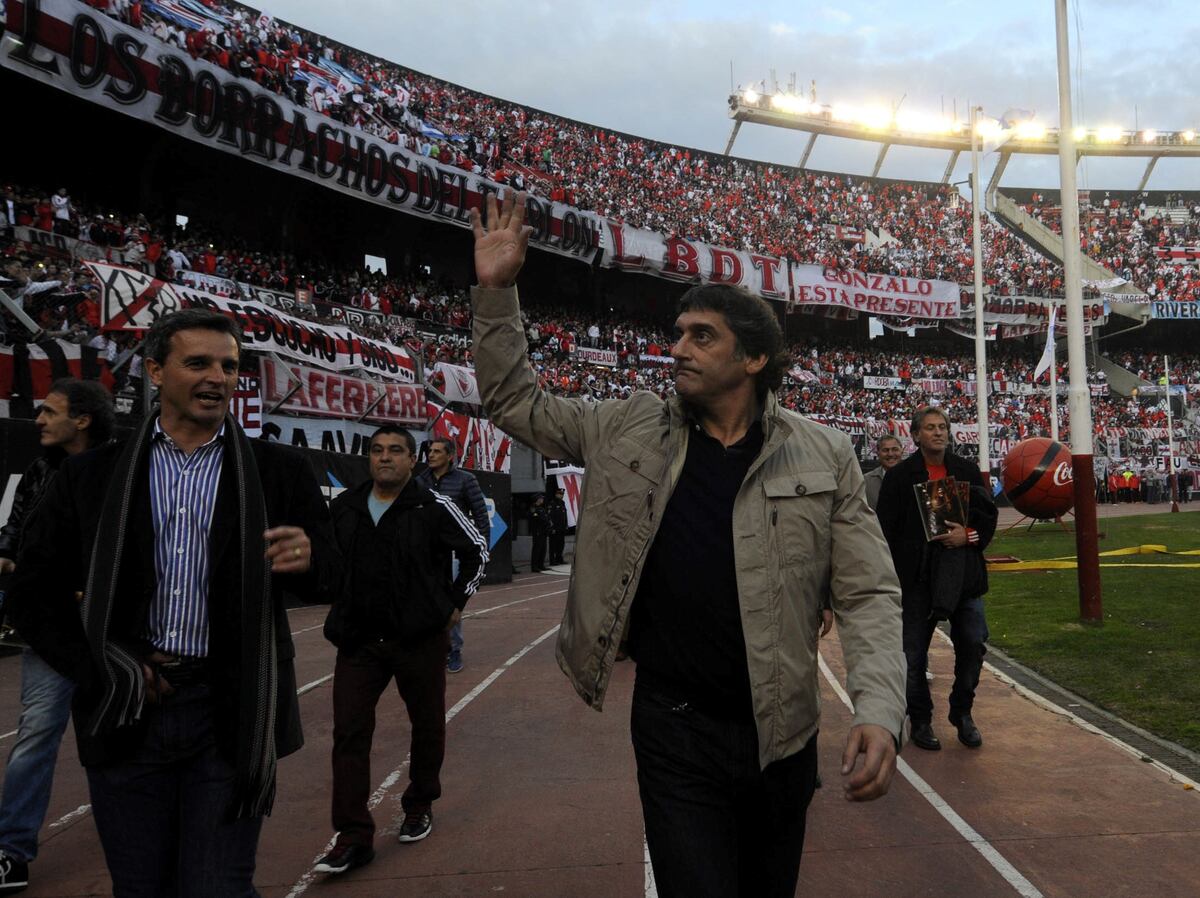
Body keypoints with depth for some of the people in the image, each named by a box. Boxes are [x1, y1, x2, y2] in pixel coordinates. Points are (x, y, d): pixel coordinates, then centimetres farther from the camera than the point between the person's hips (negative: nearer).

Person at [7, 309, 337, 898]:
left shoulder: (279, 471, 3)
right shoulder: (92, 475, 5)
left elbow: (327, 578, 3)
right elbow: (35, 592, 8)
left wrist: (307, 560, -20)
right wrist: (99, 672, -4)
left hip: (232, 715, -1)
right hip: (127, 711, 2)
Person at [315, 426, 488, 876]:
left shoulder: (433, 507, -9)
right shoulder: (344, 507, 3)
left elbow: (476, 551, 1)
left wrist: (455, 603, 1)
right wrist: (342, 612, 15)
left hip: (419, 637, -2)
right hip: (358, 638, 3)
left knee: (427, 725, 11)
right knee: (349, 731, -3)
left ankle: (420, 806, 34)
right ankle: (354, 837, 4)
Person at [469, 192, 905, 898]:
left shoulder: (824, 457, -3)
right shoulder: (632, 430, 0)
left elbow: (868, 594, -4)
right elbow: (515, 400, 7)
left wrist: (880, 709, -18)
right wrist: (497, 290, -4)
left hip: (782, 733, 1)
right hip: (673, 729, -1)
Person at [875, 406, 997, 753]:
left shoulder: (967, 471, 8)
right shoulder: (900, 476, -1)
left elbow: (989, 514, 11)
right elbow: (887, 529, -3)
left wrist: (969, 535, -10)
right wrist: (890, 578, -10)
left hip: (964, 573, 3)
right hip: (918, 576, -3)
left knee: (973, 643, 5)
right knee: (915, 651, 5)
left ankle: (962, 712, 25)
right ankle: (920, 720, 21)